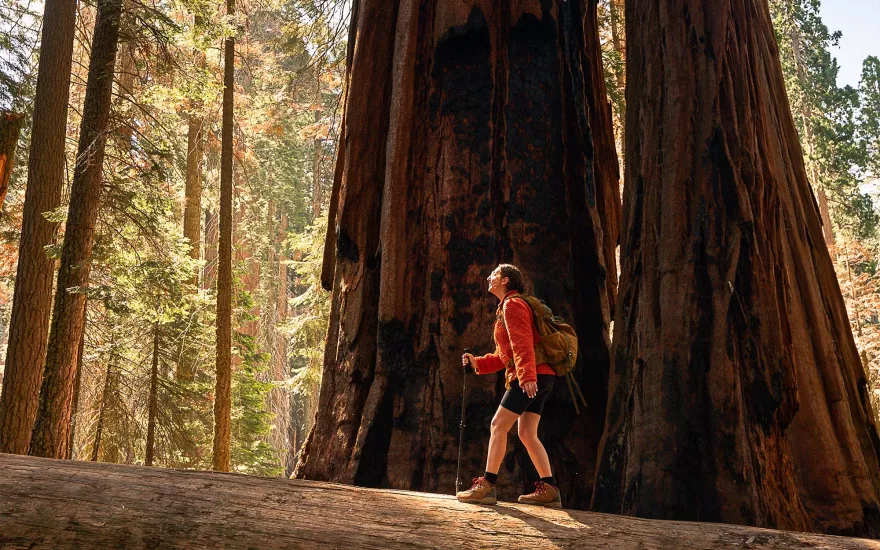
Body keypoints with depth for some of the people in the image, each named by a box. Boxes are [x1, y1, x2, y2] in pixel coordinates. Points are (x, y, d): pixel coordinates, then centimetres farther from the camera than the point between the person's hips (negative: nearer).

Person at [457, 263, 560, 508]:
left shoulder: (512, 305, -4)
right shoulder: (507, 308, 27)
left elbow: (522, 343, -19)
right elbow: (504, 356, 25)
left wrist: (527, 375, -28)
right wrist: (478, 363, 13)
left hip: (532, 376, -10)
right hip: (540, 378, 10)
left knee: (498, 425, -9)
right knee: (527, 433, 8)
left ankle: (487, 485, -9)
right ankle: (549, 490, 7)